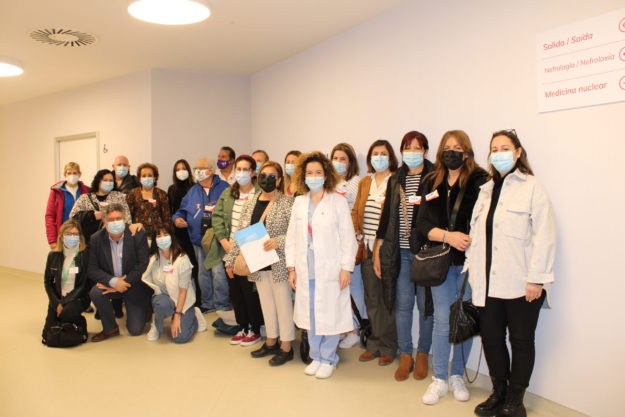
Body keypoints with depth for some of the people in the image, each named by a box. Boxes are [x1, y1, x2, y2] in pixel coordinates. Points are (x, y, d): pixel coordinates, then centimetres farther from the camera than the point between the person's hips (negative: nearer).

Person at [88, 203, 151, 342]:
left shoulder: (138, 234, -14)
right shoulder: (96, 239, -7)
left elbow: (143, 264, -15)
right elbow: (92, 269, -9)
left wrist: (124, 283, -21)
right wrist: (113, 282, -25)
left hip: (134, 286, -2)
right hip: (110, 284, 2)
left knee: (136, 330, -5)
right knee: (95, 292, -31)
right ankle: (110, 328, -7)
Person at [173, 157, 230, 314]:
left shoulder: (223, 188, -1)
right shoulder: (193, 191, 14)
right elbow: (183, 210, 19)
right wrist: (177, 218, -3)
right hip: (198, 238, 5)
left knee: (218, 271, -11)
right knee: (203, 272, 13)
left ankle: (222, 305, 3)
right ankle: (207, 303, 26)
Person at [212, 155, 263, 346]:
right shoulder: (227, 194, 11)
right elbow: (217, 217, 7)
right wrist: (224, 241, -4)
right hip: (230, 251, 6)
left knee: (249, 290, 0)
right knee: (234, 290, 13)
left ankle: (254, 329, 18)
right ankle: (243, 327, 28)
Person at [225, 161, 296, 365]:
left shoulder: (288, 203, -9)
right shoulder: (250, 203, 9)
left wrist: (279, 241, -24)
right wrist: (231, 259, 10)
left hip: (278, 263, -6)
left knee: (283, 302, 3)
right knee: (266, 302, 16)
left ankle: (286, 347, 16)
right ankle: (271, 342, 30)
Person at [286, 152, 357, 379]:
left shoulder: (338, 201, -2)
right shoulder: (299, 202, 9)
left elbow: (348, 237, -4)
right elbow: (292, 237, 11)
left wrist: (346, 267, -8)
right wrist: (291, 267, 7)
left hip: (331, 270, -4)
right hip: (306, 270, 4)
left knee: (329, 315, 2)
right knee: (310, 314, 11)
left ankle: (328, 359, 22)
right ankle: (316, 356, 29)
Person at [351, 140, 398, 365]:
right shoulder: (364, 183, 15)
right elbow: (356, 210, 18)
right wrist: (357, 234, 3)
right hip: (367, 247, 6)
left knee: (387, 298, 3)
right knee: (371, 298, 12)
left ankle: (388, 348, 17)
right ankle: (374, 345, 25)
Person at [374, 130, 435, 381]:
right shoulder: (395, 181, 11)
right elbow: (386, 216, 12)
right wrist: (378, 251, 10)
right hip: (399, 252, 3)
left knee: (426, 304, 6)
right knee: (402, 304, 7)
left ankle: (422, 354, 23)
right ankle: (405, 356, 20)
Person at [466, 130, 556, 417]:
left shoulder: (532, 188, -4)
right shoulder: (486, 190, 15)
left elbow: (543, 236, -11)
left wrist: (536, 279, -15)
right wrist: (472, 270, 11)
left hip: (521, 283, -5)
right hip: (488, 283, 5)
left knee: (521, 341, 8)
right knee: (491, 339, 10)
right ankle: (498, 393, 28)